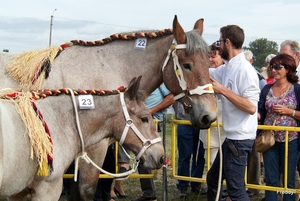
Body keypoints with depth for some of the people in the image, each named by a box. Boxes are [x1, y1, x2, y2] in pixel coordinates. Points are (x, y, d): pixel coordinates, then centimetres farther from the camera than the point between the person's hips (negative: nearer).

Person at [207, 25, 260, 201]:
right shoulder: (227, 68, 8)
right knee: (213, 178, 22)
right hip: (232, 137, 10)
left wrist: (223, 90, -23)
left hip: (240, 139, -10)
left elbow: (251, 107, -25)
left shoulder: (244, 69, -19)